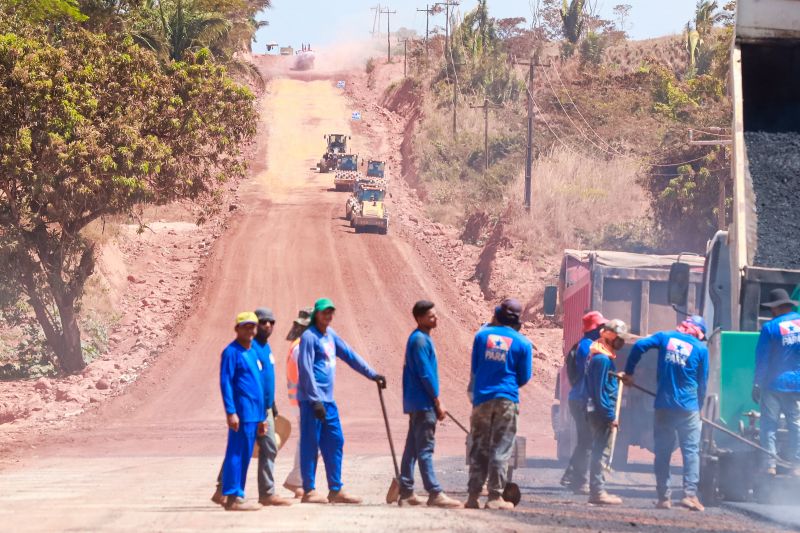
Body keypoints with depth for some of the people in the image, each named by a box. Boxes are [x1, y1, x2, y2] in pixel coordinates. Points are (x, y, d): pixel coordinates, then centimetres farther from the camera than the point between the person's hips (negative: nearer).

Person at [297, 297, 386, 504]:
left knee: (335, 443, 8)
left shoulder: (330, 334, 15)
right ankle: (309, 491, 0)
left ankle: (335, 490, 13)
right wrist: (315, 400, -20)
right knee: (310, 445, -4)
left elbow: (350, 356, 22)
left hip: (328, 400, 8)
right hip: (312, 399, -8)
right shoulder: (309, 336, -10)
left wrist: (372, 374, 21)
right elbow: (306, 369, -15)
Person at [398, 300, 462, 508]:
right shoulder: (420, 340, -14)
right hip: (423, 403, -10)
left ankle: (406, 492, 13)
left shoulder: (422, 338, 17)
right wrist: (437, 402, -14)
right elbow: (426, 374, -18)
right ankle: (434, 493, -12)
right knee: (425, 449, -10)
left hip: (415, 403, 10)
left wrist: (435, 402, 20)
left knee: (412, 448, 11)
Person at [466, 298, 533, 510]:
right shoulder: (522, 343, -3)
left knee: (478, 448, 8)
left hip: (481, 398, 2)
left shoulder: (482, 335, 3)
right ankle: (495, 496, -2)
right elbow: (524, 377, 4)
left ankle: (473, 495, 6)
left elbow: (473, 368, 10)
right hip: (506, 399, -2)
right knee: (500, 449, 1)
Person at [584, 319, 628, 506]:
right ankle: (598, 492, -7)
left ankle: (596, 490, 18)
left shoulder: (598, 355, 15)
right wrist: (610, 416, -19)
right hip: (602, 411, -10)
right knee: (602, 451, -8)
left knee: (599, 451, 13)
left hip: (596, 411, 10)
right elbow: (601, 389, -20)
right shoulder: (602, 358, -16)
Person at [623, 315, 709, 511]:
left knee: (662, 452, 8)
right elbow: (702, 382, 6)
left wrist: (629, 372, 3)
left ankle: (664, 497, 7)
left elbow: (639, 346, -7)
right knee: (691, 451, 0)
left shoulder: (665, 337, 6)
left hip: (663, 405, 2)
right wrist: (699, 406, 18)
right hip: (688, 407, -2)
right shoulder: (700, 348, 1)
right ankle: (690, 494, -11)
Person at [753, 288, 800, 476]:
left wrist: (757, 384, 1)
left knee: (769, 425, 3)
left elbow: (762, 360, -6)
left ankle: (770, 464, -2)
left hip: (774, 384, -3)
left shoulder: (770, 327, -9)